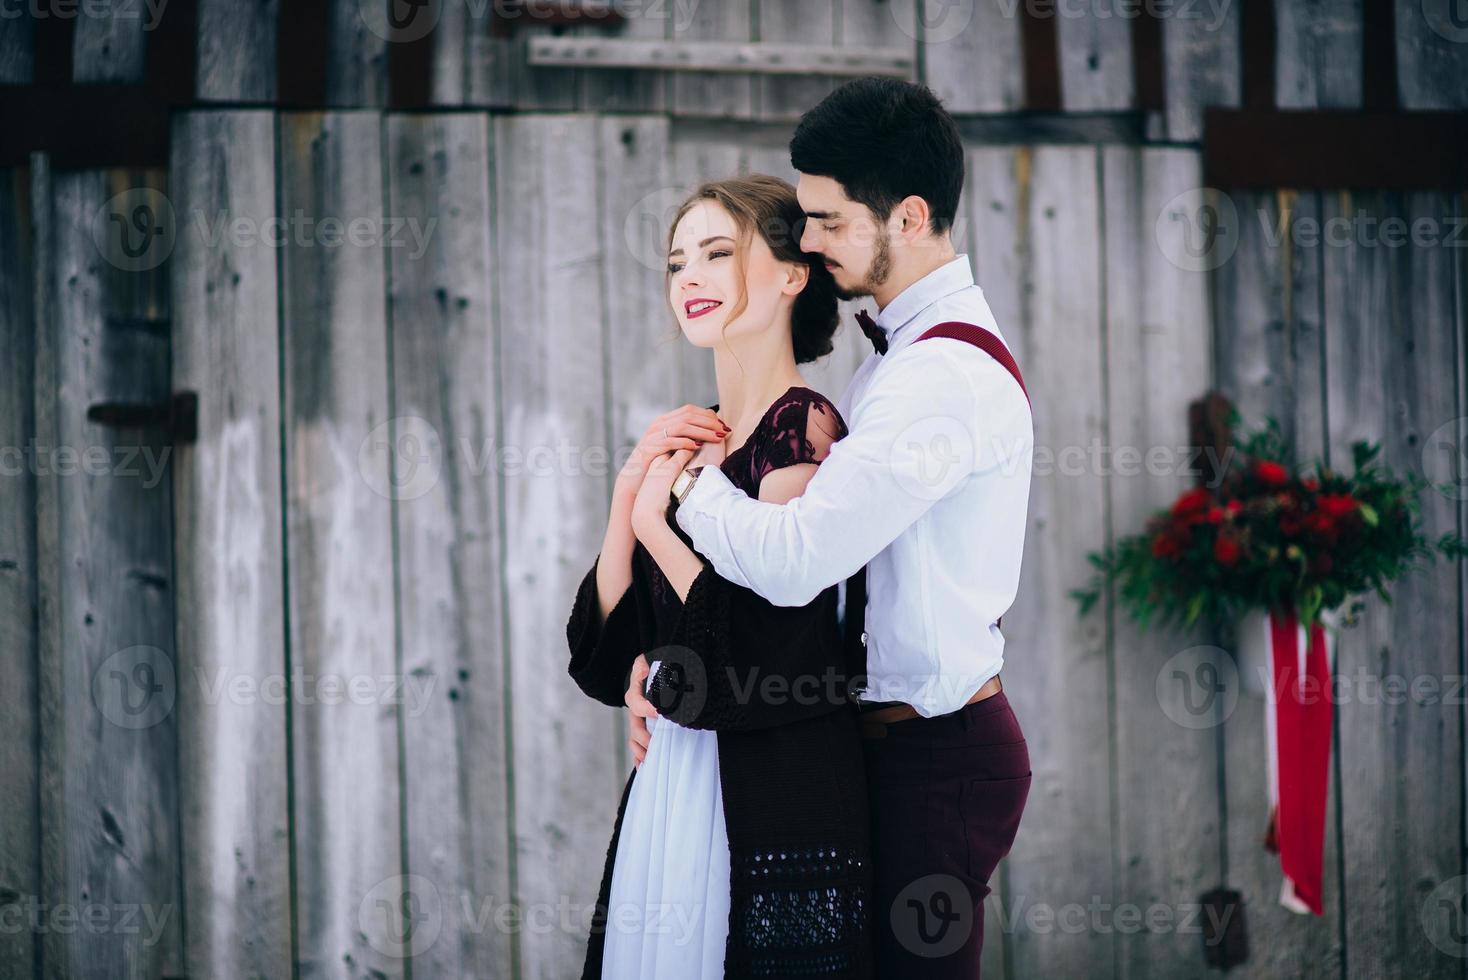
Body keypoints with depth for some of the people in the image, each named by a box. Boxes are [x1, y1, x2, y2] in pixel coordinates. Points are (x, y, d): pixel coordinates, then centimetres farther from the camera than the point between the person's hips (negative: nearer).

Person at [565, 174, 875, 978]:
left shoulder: (802, 428, -10)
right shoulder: (691, 440, 13)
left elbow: (764, 653, -19)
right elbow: (603, 657, 8)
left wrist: (656, 521, -9)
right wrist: (631, 488, -1)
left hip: (774, 798, -8)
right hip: (670, 788, 8)